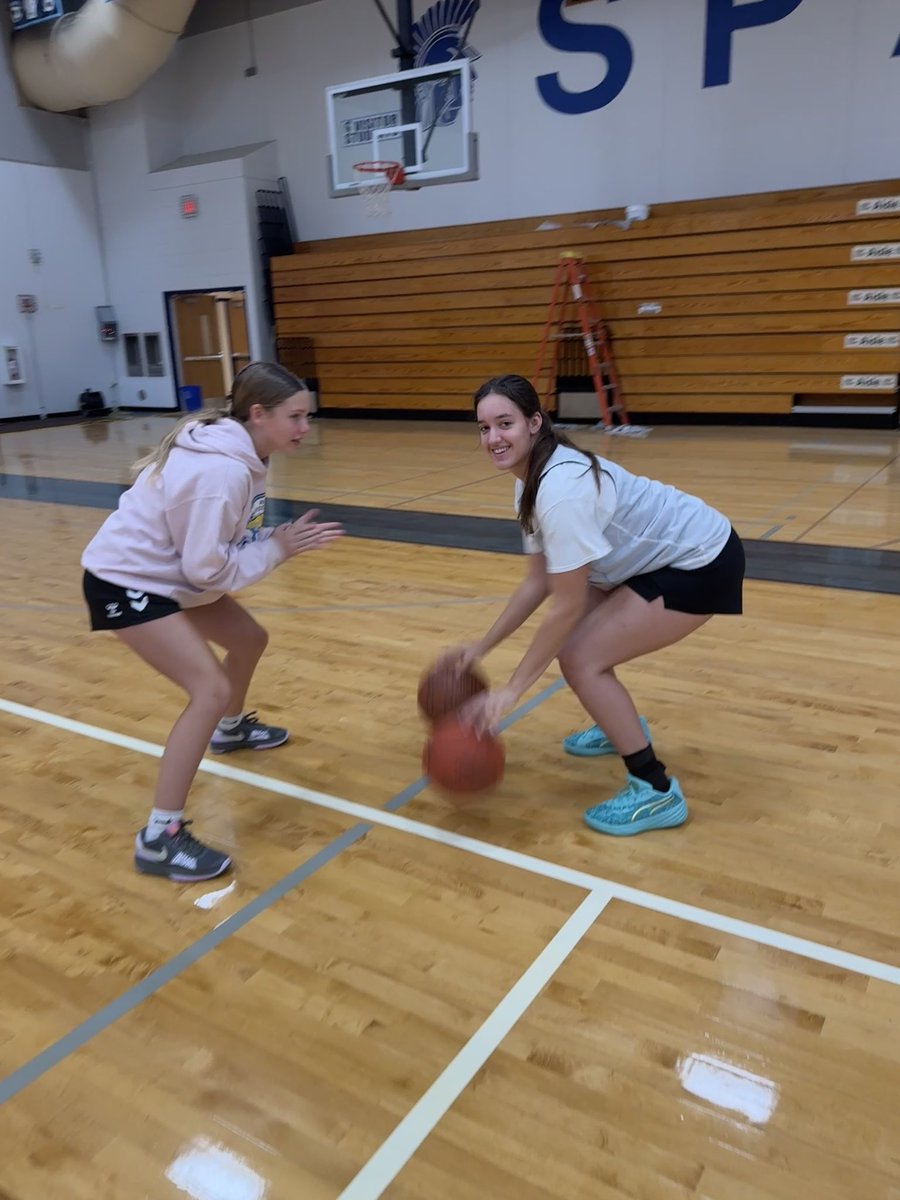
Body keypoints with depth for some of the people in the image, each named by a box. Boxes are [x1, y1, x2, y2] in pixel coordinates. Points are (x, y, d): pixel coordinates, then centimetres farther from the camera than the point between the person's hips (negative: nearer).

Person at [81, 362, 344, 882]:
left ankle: (230, 729, 51)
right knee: (211, 689, -20)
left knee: (250, 640, 22)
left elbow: (215, 542, 4)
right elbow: (209, 568, -27)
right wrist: (279, 548, -18)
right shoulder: (223, 471, -30)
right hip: (126, 581, -10)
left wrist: (280, 540, -10)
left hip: (170, 572, 10)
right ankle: (159, 839, -12)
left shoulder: (238, 453, 0)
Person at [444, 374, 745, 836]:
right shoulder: (534, 478, 1)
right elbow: (540, 580, 6)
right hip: (663, 554, 10)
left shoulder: (562, 489, -29)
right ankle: (621, 725, 37)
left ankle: (657, 793, -1)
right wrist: (480, 647, 5)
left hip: (701, 563, -10)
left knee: (581, 658, -13)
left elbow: (568, 606, -26)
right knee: (566, 632, 13)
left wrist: (511, 690, -20)